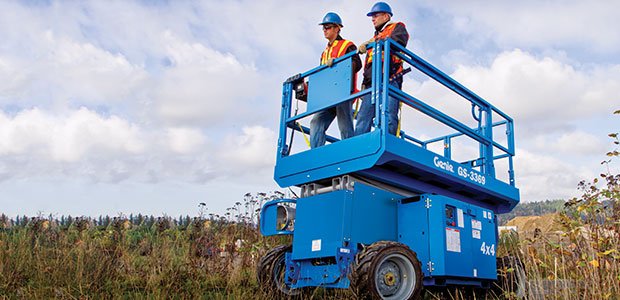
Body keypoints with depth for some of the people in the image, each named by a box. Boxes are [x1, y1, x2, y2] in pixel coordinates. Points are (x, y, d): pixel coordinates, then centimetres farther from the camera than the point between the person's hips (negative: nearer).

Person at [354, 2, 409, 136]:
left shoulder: (397, 27, 18)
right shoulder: (376, 36, 36)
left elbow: (399, 41, -8)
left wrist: (374, 42, -9)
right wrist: (364, 84, 18)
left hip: (389, 79, -6)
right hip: (371, 82, 6)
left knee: (388, 117, -17)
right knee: (363, 117, -9)